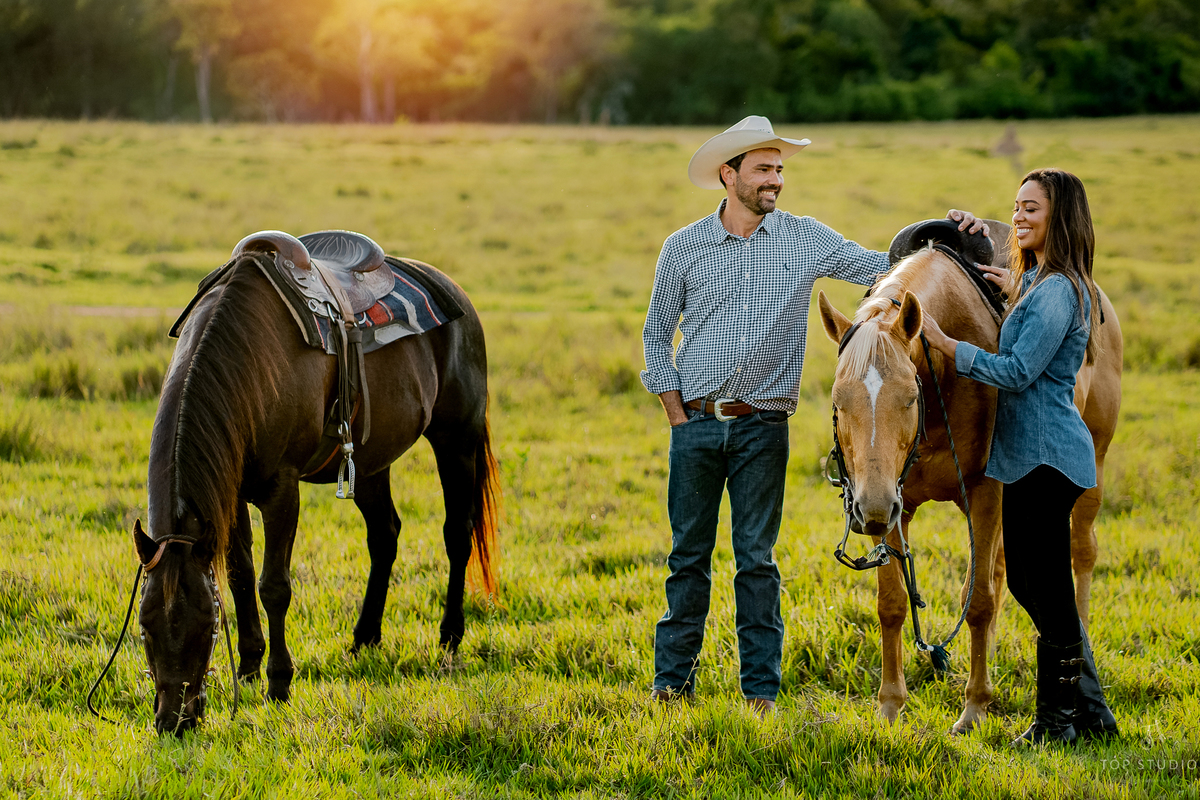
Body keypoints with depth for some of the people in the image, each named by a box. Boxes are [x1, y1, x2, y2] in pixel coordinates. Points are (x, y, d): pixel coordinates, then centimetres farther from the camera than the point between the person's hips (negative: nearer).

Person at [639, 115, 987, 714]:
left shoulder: (805, 240, 3)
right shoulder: (683, 248, 4)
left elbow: (885, 269, 4)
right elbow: (657, 333, 10)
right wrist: (677, 413, 2)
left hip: (762, 427, 0)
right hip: (696, 423, 1)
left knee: (756, 559, 1)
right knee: (688, 554, 6)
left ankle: (761, 689, 7)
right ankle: (673, 678, 14)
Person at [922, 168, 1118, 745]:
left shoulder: (1056, 291, -16)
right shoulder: (1039, 285, 15)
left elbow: (1018, 372, -20)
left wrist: (946, 344, -19)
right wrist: (1015, 292, 21)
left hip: (1046, 456, -11)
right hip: (1028, 455, 11)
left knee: (1047, 588, -4)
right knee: (1029, 583, 14)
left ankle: (1057, 720, 4)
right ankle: (1092, 711, 19)